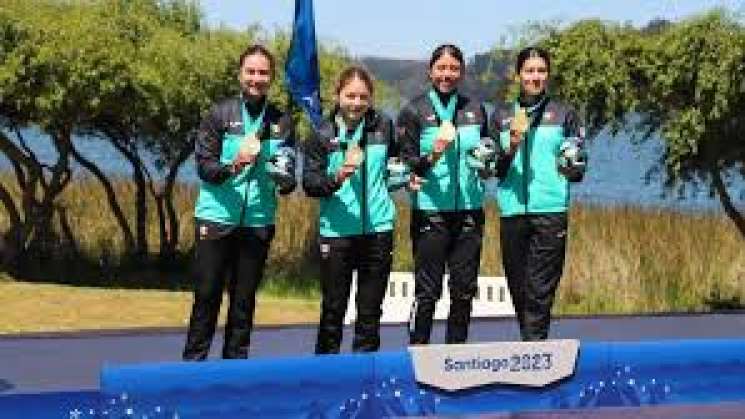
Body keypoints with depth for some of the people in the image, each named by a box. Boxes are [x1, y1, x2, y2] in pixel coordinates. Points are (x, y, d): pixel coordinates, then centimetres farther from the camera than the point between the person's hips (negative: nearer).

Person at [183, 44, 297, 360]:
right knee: (207, 295, 0)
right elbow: (204, 167, -6)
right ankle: (193, 362, 8)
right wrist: (233, 165, -25)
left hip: (258, 222, 2)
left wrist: (284, 178, -18)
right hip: (216, 218, -2)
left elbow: (289, 179, 5)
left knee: (244, 299, 8)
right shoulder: (220, 114, -1)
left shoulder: (282, 122, 6)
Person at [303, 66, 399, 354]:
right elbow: (309, 183, -8)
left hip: (378, 229, 2)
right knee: (333, 308, 3)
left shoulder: (384, 127, 6)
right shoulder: (323, 134, -2)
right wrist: (336, 178, -25)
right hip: (336, 231, -2)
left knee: (370, 308, 7)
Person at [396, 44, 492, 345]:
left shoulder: (475, 110, 11)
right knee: (427, 290, -4)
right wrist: (433, 155, -20)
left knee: (465, 289, 8)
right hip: (431, 211, -4)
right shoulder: (414, 112, -1)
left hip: (469, 210, 4)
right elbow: (405, 166, -4)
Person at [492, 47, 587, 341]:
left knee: (540, 291, -9)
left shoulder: (564, 115, 8)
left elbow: (577, 170, 9)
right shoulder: (502, 116, 14)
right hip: (512, 211, 3)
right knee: (518, 289, 8)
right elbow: (493, 169, 8)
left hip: (550, 211, -3)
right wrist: (512, 146, -7)